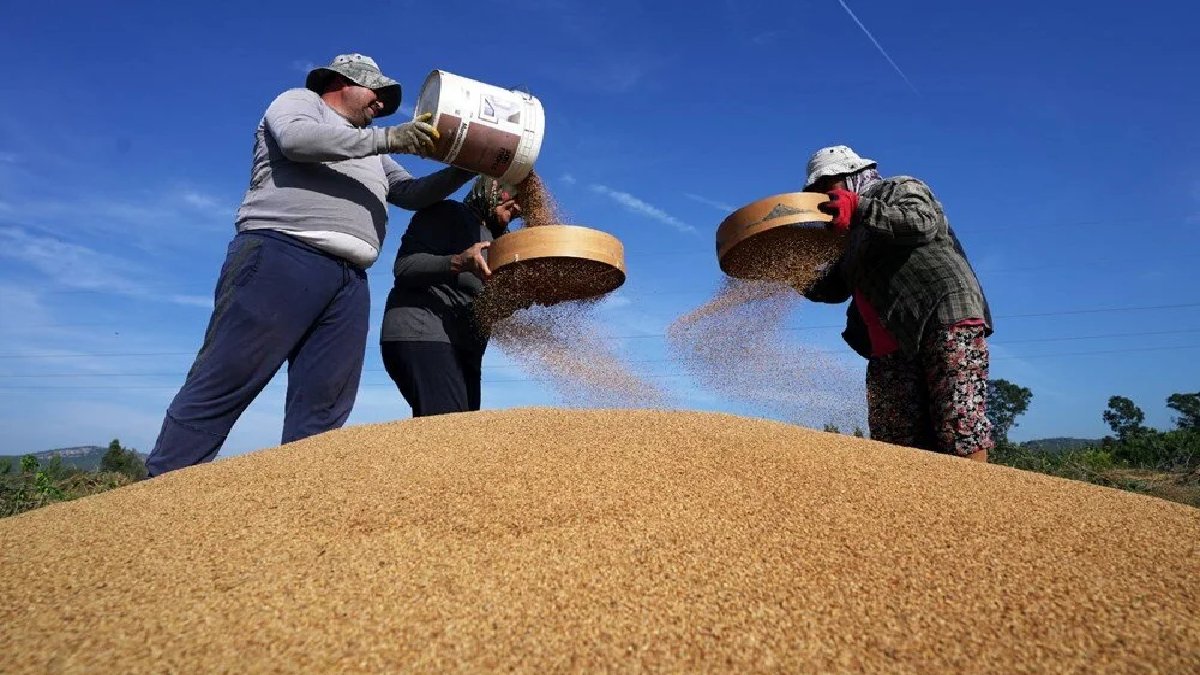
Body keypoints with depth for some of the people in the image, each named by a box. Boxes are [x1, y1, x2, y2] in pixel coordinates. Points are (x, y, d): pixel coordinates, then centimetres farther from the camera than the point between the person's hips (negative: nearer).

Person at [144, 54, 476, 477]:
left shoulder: (372, 154, 33)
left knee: (321, 411, -4)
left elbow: (415, 194, 28)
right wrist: (385, 139, -7)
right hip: (281, 258, -6)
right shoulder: (299, 101, 16)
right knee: (221, 387, -9)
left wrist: (466, 168, 17)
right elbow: (296, 139, -6)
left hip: (349, 281, 7)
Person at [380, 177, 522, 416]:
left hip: (465, 348, 8)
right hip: (421, 335, -8)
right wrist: (459, 263, -26)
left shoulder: (494, 240, 27)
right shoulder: (447, 213, 4)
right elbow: (404, 266, -10)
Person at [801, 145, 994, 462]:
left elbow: (923, 222, -13)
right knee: (892, 446, 0)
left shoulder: (901, 188, 10)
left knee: (958, 426, -15)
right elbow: (832, 288, 24)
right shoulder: (854, 236, 29)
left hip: (946, 321, -7)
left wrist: (860, 209, -18)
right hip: (891, 350, 7)